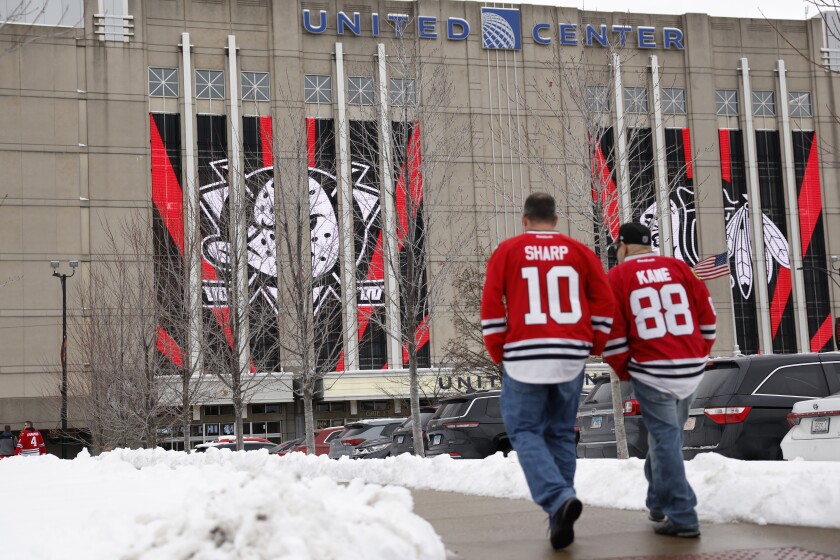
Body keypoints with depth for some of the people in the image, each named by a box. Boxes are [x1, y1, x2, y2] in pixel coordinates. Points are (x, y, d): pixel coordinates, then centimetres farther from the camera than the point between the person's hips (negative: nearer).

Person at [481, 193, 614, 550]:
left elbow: (491, 305, -1)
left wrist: (499, 353, 9)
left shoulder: (507, 251, 2)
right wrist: (594, 346, 17)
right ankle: (561, 519, 14)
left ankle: (559, 499, -17)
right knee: (561, 432, 14)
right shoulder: (579, 251, 8)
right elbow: (604, 301, 6)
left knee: (524, 430, 6)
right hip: (570, 356, 3)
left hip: (526, 356, -3)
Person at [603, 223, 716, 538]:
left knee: (665, 439, 0)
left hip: (652, 371, -5)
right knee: (668, 433, 19)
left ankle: (682, 517, -4)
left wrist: (623, 371, 7)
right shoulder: (679, 268, 10)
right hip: (692, 369, 5)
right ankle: (659, 504, 32)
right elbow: (707, 317, 9)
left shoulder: (617, 276, 0)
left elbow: (612, 330, -5)